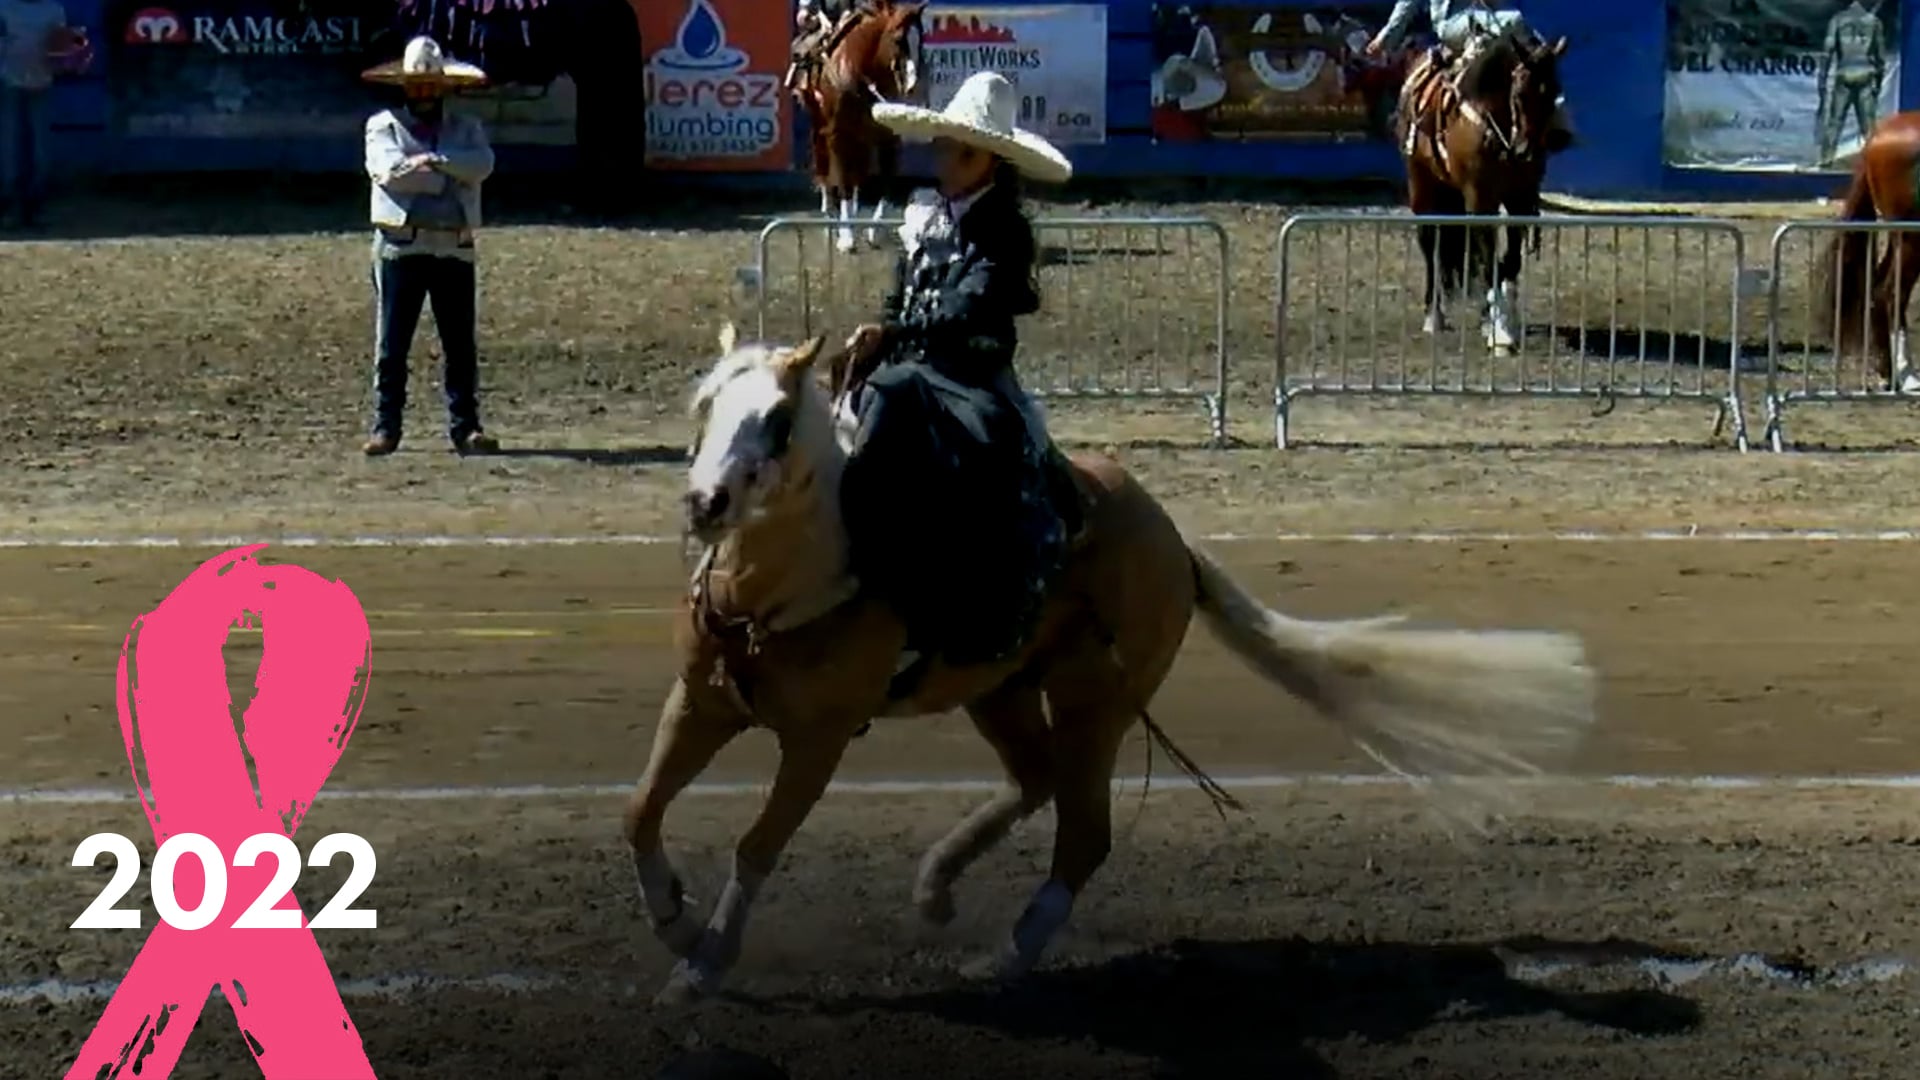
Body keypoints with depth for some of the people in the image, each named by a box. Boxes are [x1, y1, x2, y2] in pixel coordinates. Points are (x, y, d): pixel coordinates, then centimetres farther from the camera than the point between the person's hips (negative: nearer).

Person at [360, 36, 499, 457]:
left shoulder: (466, 129, 15)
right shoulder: (383, 125, 10)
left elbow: (482, 165, -7)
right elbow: (386, 168, -11)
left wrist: (434, 160, -18)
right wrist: (446, 177, -8)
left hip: (455, 248, 2)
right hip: (400, 245, -2)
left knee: (461, 343, 2)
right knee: (391, 344, -1)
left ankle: (465, 427, 7)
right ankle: (385, 427, 4)